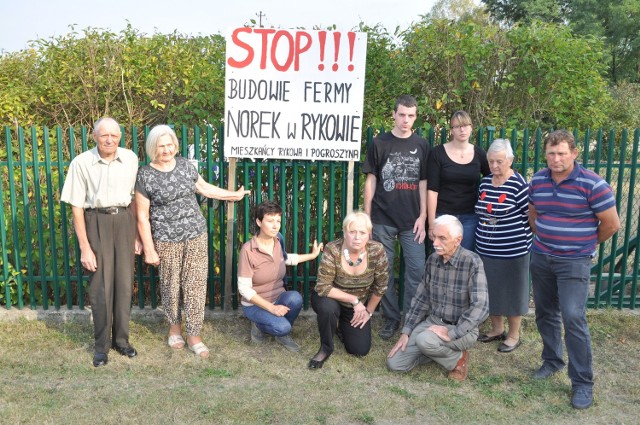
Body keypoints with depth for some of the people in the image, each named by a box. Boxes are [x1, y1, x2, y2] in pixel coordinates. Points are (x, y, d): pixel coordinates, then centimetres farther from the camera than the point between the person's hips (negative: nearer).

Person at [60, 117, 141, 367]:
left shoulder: (130, 159, -1)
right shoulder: (81, 163, -9)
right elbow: (76, 207, -6)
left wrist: (136, 235, 9)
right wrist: (85, 247, -8)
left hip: (124, 220, 3)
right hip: (96, 222, -2)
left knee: (124, 283, 8)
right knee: (100, 286, 2)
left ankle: (121, 339, 24)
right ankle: (102, 344, 18)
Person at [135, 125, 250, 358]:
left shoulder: (185, 165, 4)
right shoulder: (145, 175, -8)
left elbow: (204, 188, 20)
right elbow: (142, 217, -6)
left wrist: (234, 194, 24)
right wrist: (149, 250, -7)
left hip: (196, 236, 3)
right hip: (166, 240, -3)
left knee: (196, 286, 2)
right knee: (171, 286, 10)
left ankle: (194, 336, 14)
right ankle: (174, 326, 35)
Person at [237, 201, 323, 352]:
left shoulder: (278, 241, -4)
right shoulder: (248, 249, -22)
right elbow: (244, 288, -21)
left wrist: (312, 255, 20)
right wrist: (271, 307, -26)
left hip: (278, 298, 5)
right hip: (255, 305, -5)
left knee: (295, 298, -30)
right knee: (282, 326, -32)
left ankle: (283, 334, -2)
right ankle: (259, 325, 3)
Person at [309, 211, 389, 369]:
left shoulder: (377, 251, -22)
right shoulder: (332, 250, -29)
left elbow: (380, 287, -8)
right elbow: (323, 287, -29)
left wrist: (368, 312, -1)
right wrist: (354, 300, -28)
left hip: (358, 307, 3)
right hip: (331, 299, -3)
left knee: (360, 350, -5)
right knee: (327, 307, -37)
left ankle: (341, 326, 29)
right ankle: (326, 348, -7)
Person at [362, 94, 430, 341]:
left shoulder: (421, 145, 7)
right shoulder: (379, 144, 3)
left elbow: (423, 183, 8)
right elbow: (371, 180, 3)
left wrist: (423, 216, 1)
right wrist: (366, 216, -1)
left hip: (412, 220, 1)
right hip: (383, 219, -1)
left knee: (417, 271, -1)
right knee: (384, 271, 5)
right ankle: (391, 319, 18)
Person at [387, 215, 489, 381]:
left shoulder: (472, 262, -19)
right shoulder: (432, 259, 0)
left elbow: (480, 307, -25)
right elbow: (421, 299, 7)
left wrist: (451, 333, -28)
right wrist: (406, 333, 2)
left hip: (462, 329, -6)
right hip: (432, 322, 6)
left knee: (424, 340, -35)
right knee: (395, 363, -6)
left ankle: (457, 358, -4)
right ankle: (440, 350, 14)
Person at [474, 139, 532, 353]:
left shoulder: (519, 185, -15)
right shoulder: (485, 182, 5)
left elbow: (531, 216, -11)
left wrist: (522, 240, -7)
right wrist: (484, 236, 14)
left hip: (512, 252, -6)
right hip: (485, 250, 6)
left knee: (512, 293, 8)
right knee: (491, 291, 16)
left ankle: (514, 335, 24)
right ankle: (496, 329, 34)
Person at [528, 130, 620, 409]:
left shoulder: (592, 184, -15)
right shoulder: (537, 180, 2)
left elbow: (611, 224, -8)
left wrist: (587, 243, 5)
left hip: (574, 262, -5)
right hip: (541, 258, 6)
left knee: (573, 318, -9)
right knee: (545, 314, 15)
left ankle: (582, 383, 4)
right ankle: (552, 361, 35)